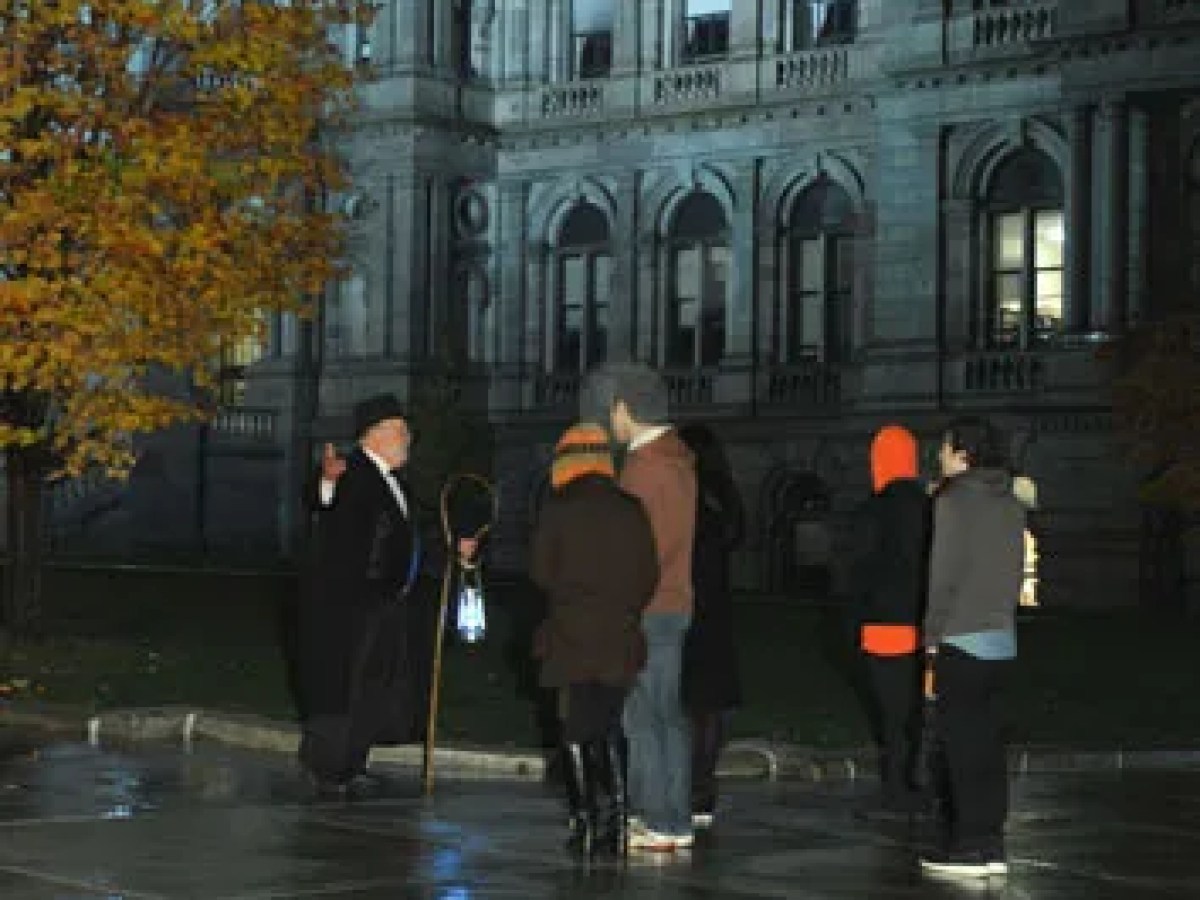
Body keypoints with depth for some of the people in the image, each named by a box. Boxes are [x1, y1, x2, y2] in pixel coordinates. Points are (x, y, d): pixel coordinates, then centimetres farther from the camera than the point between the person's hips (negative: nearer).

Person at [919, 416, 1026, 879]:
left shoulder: (954, 501, -10)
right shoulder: (1011, 503, 11)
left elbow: (944, 574, -12)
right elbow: (1015, 572, 13)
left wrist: (932, 636, -6)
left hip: (961, 638, -7)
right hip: (1002, 639, 7)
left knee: (962, 742, -3)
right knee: (988, 740, 9)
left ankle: (969, 847, -2)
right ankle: (991, 845, 11)